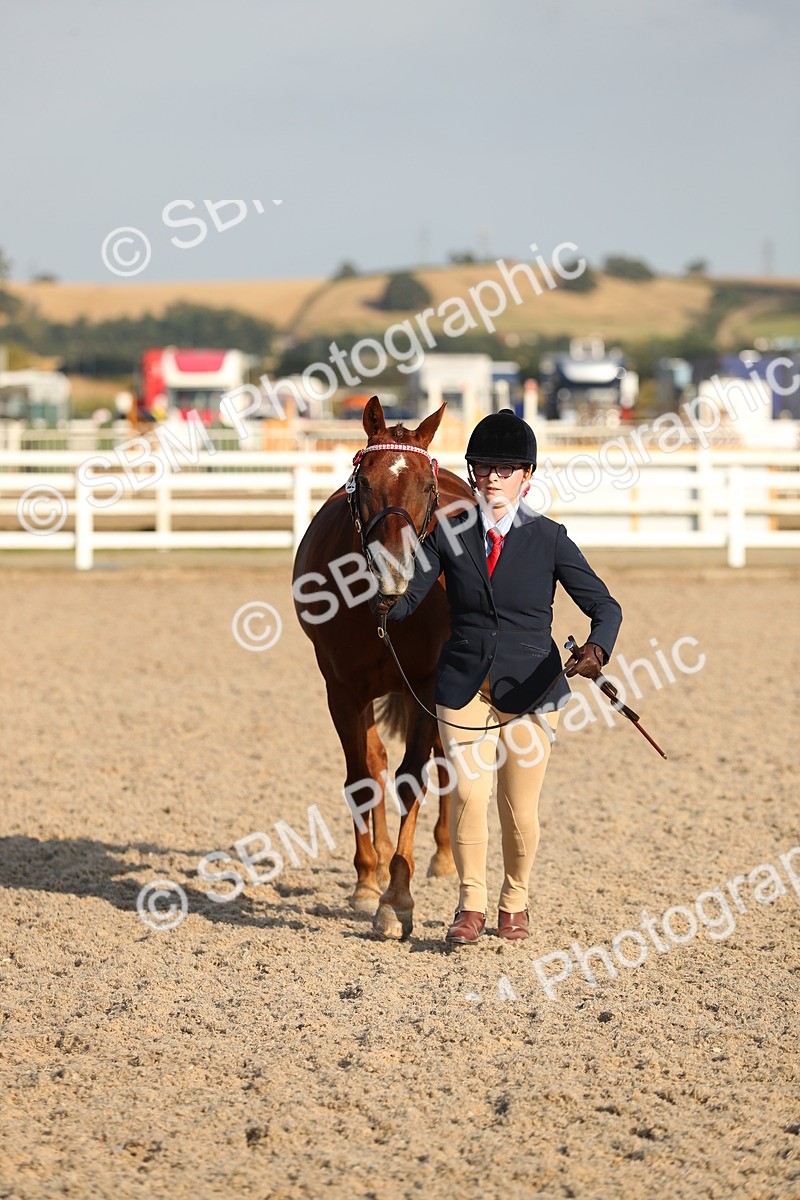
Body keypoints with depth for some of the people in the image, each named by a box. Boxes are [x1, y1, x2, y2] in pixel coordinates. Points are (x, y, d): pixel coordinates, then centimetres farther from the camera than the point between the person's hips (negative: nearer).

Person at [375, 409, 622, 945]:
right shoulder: (449, 534, 0)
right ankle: (472, 905, 10)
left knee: (521, 809, 5)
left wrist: (598, 647, -26)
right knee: (468, 795, -8)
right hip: (464, 686, 1)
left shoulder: (548, 538, -4)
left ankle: (516, 902, 29)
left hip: (530, 687, -1)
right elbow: (412, 592, -7)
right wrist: (393, 607, -29)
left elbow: (605, 605, -7)